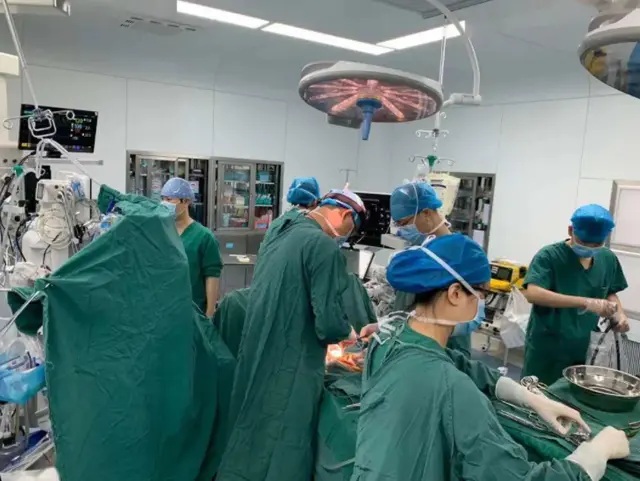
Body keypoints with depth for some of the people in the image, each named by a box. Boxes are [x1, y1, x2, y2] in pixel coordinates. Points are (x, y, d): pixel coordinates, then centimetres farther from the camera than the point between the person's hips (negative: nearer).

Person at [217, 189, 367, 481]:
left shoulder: (279, 234, 10)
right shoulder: (324, 246, -17)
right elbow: (329, 325, -21)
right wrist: (348, 333, 1)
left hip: (255, 358, 9)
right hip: (288, 369, -8)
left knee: (250, 441, 21)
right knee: (280, 456, 6)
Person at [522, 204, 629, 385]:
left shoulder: (608, 259, 2)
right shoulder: (549, 256, -16)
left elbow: (610, 293, 17)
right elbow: (532, 293, -30)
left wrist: (619, 314, -4)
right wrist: (586, 302, -36)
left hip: (583, 350, 5)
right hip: (546, 350, -5)